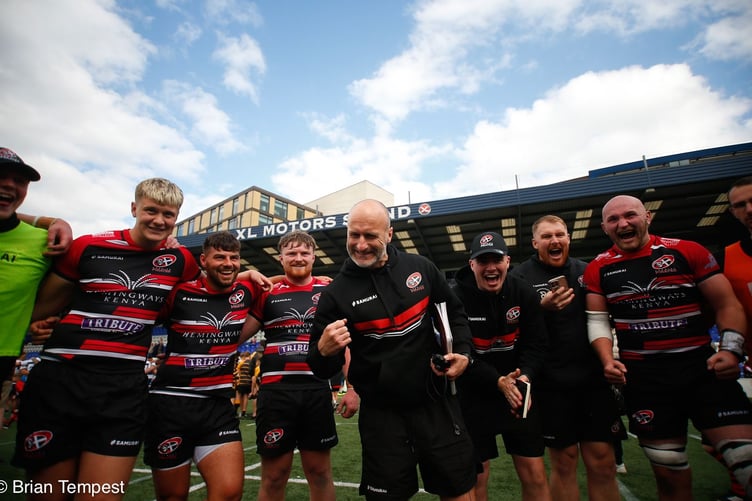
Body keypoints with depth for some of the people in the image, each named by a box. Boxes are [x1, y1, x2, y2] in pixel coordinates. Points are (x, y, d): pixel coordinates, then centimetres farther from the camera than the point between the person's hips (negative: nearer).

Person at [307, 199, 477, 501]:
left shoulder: (421, 268, -4)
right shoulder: (336, 293, -10)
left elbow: (454, 313, 12)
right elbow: (322, 371, -7)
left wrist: (463, 352, -4)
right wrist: (324, 350, -29)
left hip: (436, 402, 2)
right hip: (381, 413, -1)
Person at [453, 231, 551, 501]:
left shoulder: (525, 294, -4)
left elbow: (536, 344, -2)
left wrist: (525, 377, -20)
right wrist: (498, 382, -25)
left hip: (520, 393, 3)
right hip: (474, 396, -2)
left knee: (535, 477, 8)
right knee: (476, 479, 10)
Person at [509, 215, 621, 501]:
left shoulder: (586, 271, 9)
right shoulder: (519, 277, -4)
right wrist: (541, 308, -21)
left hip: (595, 379, 4)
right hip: (552, 384, -3)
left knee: (602, 464, 8)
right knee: (564, 461, 9)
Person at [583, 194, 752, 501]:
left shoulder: (688, 251, 1)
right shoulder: (598, 269, 3)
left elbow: (727, 305, 3)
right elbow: (597, 320, 4)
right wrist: (607, 360, -9)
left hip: (703, 367, 0)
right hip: (643, 377, 0)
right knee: (670, 474, 12)